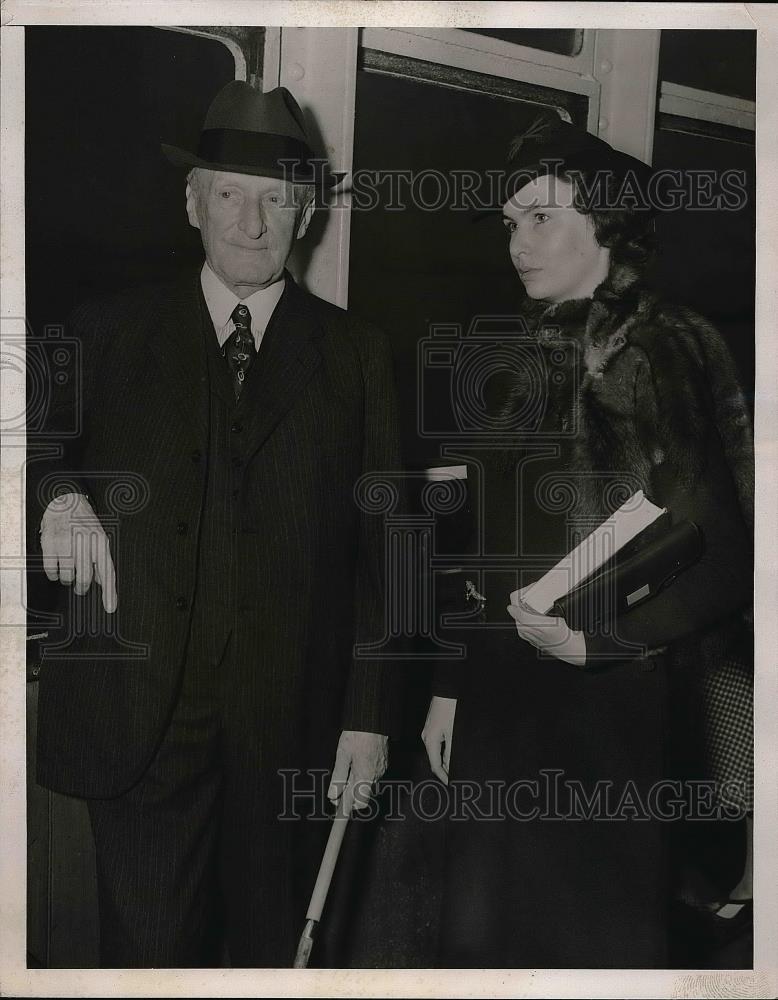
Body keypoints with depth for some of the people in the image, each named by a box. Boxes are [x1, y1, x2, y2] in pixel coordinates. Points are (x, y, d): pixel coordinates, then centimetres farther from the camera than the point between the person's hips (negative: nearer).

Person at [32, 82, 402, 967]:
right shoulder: (110, 332, 7)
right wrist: (59, 496, -20)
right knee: (149, 951, 5)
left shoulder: (354, 354, 6)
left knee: (276, 952, 11)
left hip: (293, 724, 1)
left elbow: (379, 544, 4)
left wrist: (369, 715, 0)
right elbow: (42, 451, 4)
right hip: (138, 716, 0)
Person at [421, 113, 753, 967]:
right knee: (481, 932, 15)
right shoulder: (521, 363, 8)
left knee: (606, 936, 10)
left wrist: (601, 639, -18)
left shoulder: (674, 351, -9)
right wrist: (451, 685, 11)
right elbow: (485, 542, 11)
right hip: (501, 702, 5)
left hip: (616, 705, -5)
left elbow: (726, 561, -11)